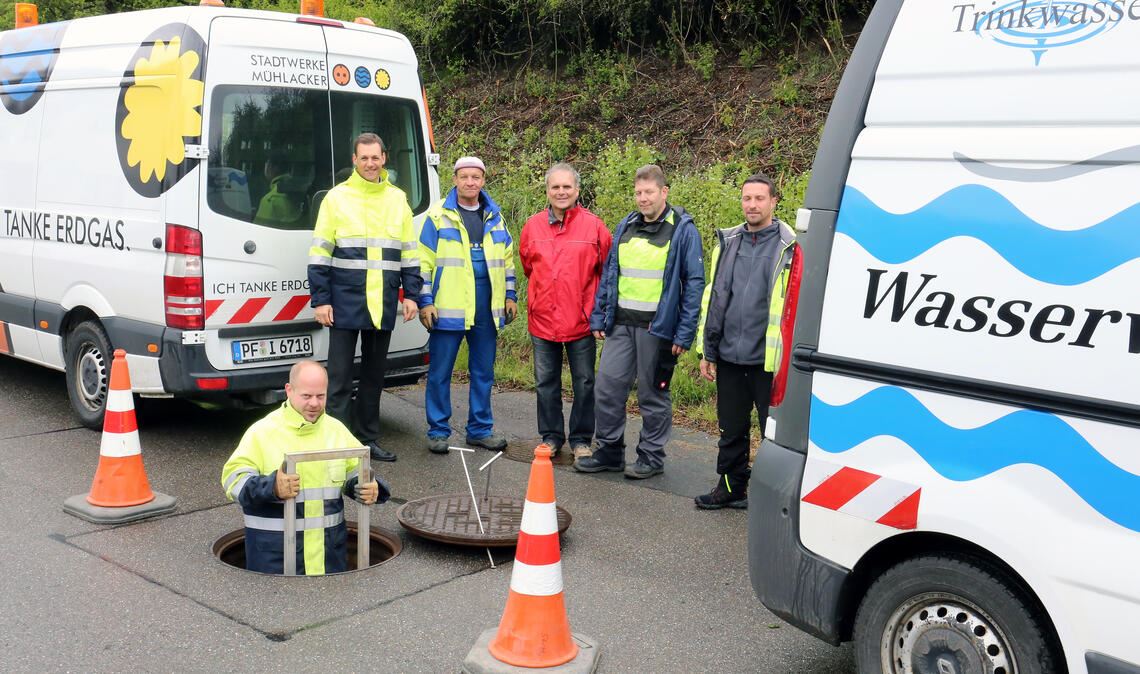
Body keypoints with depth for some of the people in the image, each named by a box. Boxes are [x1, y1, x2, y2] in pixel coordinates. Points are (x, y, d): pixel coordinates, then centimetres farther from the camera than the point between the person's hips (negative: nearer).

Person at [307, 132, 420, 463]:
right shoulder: (337, 197, -1)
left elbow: (409, 252, 14)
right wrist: (321, 299, -8)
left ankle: (367, 438, 22)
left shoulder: (398, 199, 11)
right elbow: (320, 253, -2)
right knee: (340, 376, -2)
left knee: (374, 374, 12)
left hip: (384, 305, 4)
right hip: (345, 303, -4)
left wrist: (411, 294, 7)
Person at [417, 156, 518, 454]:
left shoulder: (494, 216, 13)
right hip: (448, 307, -4)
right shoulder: (438, 214, 0)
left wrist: (510, 296, 14)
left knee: (483, 371, 11)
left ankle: (480, 429, 21)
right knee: (440, 372, 1)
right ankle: (438, 431, 12)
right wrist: (425, 302, -8)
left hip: (486, 307, 4)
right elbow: (424, 262, -2)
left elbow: (507, 259, 19)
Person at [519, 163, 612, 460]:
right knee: (545, 382, 12)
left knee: (584, 383, 7)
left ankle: (581, 440, 20)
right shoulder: (533, 226, 2)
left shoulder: (594, 226, -6)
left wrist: (599, 309, 2)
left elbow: (606, 270, 2)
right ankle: (551, 437, 25)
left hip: (582, 320, -2)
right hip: (542, 319, 3)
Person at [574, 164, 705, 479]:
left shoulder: (683, 229, -5)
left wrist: (685, 333, -12)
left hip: (658, 327, -5)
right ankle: (609, 451, 19)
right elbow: (609, 273, 16)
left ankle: (652, 456, 20)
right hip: (620, 324, 5)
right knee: (607, 387, 5)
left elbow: (694, 283, -7)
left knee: (654, 394, 6)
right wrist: (599, 317, 9)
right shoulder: (626, 226, 11)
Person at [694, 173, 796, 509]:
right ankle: (731, 488, 31)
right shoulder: (728, 243, 9)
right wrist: (708, 352, 12)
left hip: (768, 359, -5)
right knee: (731, 429, 16)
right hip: (729, 356, 5)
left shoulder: (788, 247, -6)